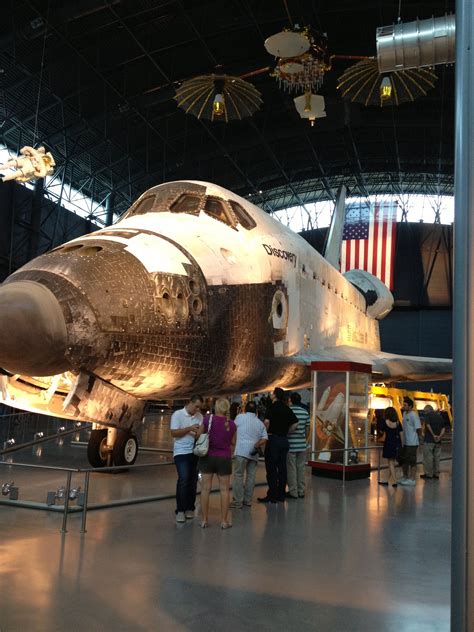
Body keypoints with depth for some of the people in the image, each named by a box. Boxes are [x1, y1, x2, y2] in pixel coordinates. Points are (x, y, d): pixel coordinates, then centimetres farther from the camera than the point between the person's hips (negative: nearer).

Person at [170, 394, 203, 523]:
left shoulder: (199, 416, 9)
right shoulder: (177, 414, -3)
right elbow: (174, 433, -9)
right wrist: (189, 429, -17)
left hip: (195, 452, 5)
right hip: (181, 453, -4)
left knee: (193, 481, 6)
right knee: (183, 480, -12)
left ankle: (189, 508, 17)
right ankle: (180, 510, -6)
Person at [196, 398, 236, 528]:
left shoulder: (208, 419, -9)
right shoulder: (232, 424, -4)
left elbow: (198, 435, 0)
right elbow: (233, 442, 5)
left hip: (208, 457, 0)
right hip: (224, 459, 1)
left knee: (205, 488, 8)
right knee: (224, 490, 8)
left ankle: (204, 520, 13)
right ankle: (224, 521, 11)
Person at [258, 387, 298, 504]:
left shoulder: (272, 407, -9)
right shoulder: (287, 409, 9)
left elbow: (267, 421, -24)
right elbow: (295, 423, 8)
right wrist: (286, 432, 12)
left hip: (273, 439, -6)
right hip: (284, 440, 6)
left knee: (271, 469, 0)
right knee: (282, 468, 10)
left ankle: (272, 496, 2)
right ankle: (281, 495, 15)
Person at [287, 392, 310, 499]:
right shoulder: (305, 412, 4)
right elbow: (307, 429, 9)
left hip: (290, 444, -4)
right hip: (302, 445, 5)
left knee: (291, 469, 2)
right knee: (301, 468, 11)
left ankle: (293, 492, 6)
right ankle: (301, 491, 16)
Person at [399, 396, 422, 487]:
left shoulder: (414, 415, -17)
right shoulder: (404, 413, 9)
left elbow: (418, 429, -16)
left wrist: (417, 437, -2)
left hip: (412, 443, -9)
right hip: (404, 442, 9)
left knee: (412, 461, -1)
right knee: (404, 460, 17)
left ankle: (412, 479, 6)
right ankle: (405, 477, 30)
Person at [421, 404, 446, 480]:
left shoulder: (428, 415, -5)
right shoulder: (439, 416, 13)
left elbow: (428, 425, -18)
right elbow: (443, 428, 6)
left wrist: (433, 435, -14)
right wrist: (440, 436, -5)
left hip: (429, 440, -6)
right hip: (438, 441, 6)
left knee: (428, 457, 1)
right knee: (436, 457, 12)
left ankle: (428, 474, 4)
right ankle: (436, 474, 17)